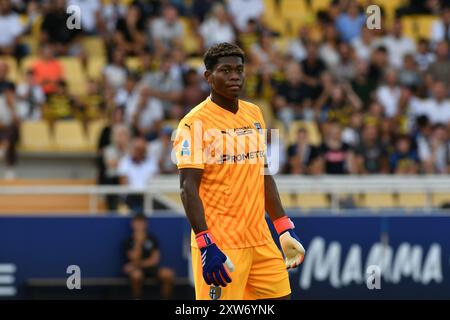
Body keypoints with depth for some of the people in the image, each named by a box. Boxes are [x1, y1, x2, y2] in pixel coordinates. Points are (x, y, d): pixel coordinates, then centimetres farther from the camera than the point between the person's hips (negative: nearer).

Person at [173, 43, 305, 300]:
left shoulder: (255, 114, 13)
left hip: (260, 239, 7)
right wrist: (206, 245, -22)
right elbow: (188, 188, -14)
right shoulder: (196, 122, -9)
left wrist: (284, 229, 16)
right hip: (221, 245, -7)